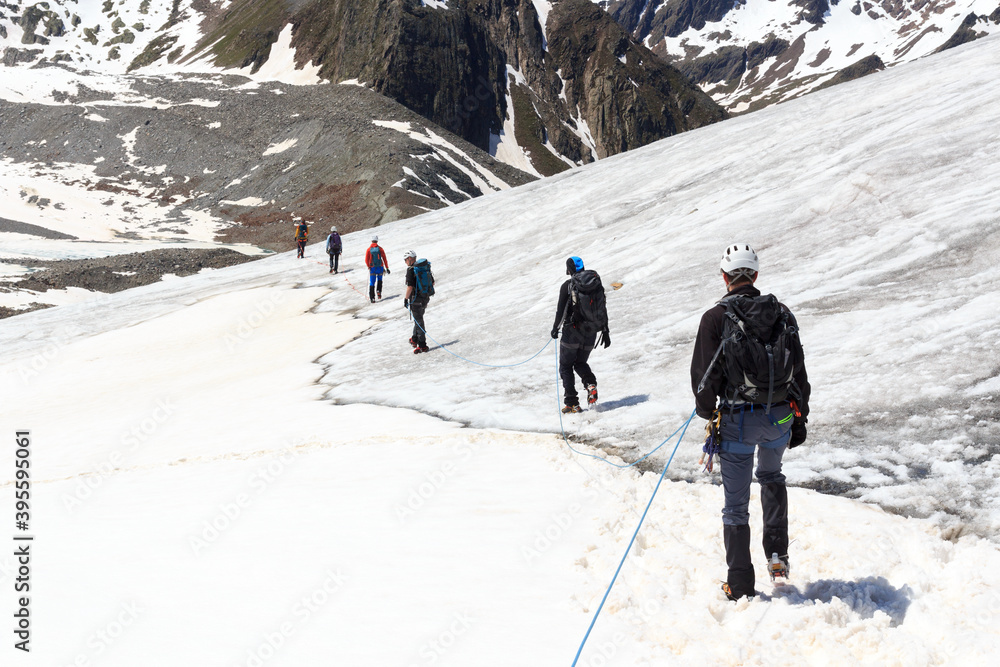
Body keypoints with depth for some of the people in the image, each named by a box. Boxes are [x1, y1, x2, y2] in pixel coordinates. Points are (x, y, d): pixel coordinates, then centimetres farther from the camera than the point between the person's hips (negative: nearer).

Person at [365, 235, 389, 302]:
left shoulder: (369, 249, -5)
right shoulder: (380, 248, -4)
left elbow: (366, 260, -10)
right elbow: (384, 259, -3)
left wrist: (368, 266, 5)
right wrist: (387, 268, 3)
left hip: (372, 268, -1)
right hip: (380, 268, 1)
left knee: (372, 283, 4)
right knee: (379, 280, 26)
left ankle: (372, 297, -4)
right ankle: (378, 291, 6)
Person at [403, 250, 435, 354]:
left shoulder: (411, 270, -16)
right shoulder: (426, 267, 5)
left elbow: (410, 287, -21)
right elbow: (432, 282, 11)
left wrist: (406, 299, -11)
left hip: (416, 299, -7)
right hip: (426, 297, 7)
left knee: (419, 321, 0)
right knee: (418, 319, 23)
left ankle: (422, 345, 2)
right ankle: (415, 339, 36)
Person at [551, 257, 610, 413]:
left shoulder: (568, 286, -6)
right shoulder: (597, 285, 7)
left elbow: (561, 309, -8)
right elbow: (603, 310, 9)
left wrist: (556, 327, 6)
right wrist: (605, 332, 15)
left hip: (572, 331, -5)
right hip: (591, 332, 5)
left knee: (566, 366, 8)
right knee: (581, 363, 22)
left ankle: (572, 403, -1)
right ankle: (591, 384, -9)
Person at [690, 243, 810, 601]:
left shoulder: (715, 318, -11)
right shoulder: (782, 313, 2)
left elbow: (705, 374, -9)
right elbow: (799, 371, 6)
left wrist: (706, 410, 10)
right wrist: (800, 419, 16)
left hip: (737, 420, -4)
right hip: (781, 416, 4)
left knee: (736, 502, 6)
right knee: (771, 477, 32)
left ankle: (740, 585, 11)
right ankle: (777, 553, 24)